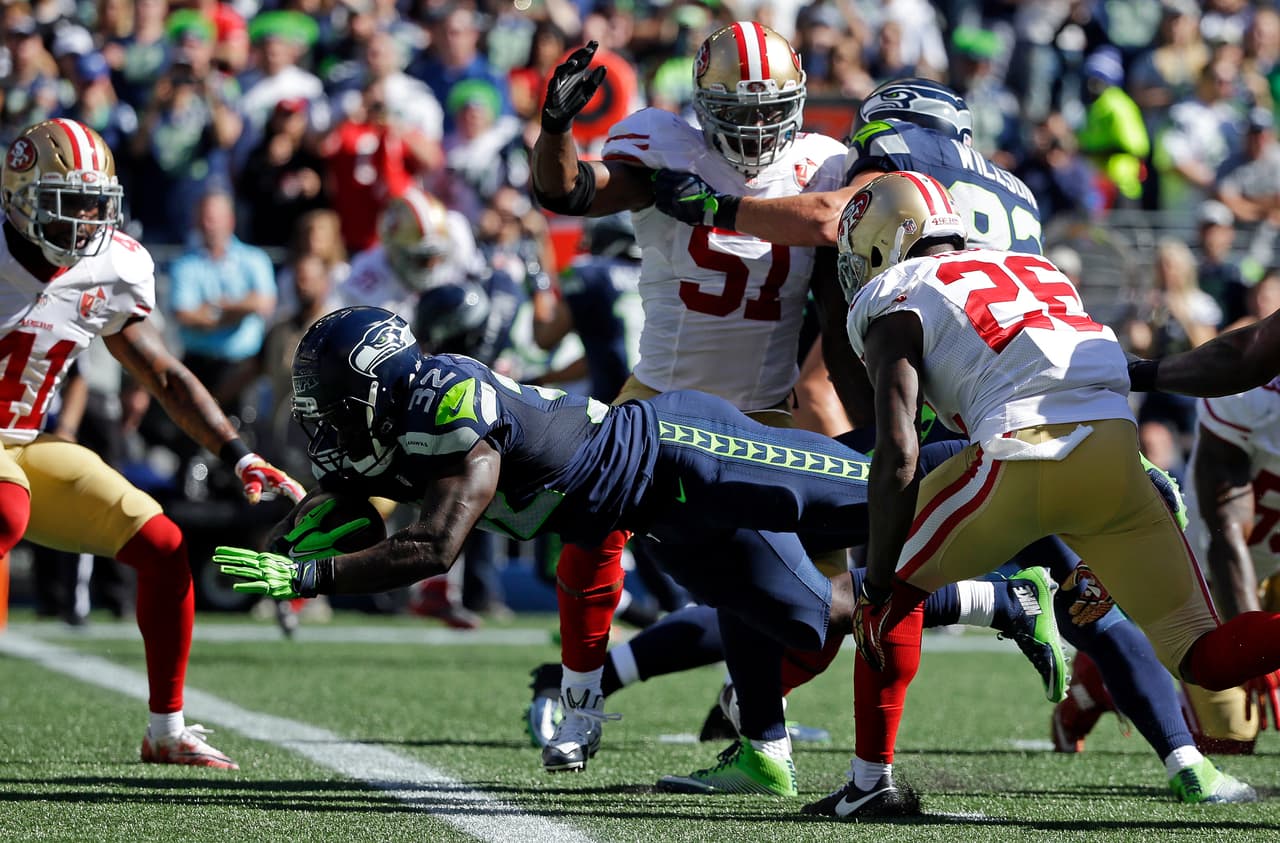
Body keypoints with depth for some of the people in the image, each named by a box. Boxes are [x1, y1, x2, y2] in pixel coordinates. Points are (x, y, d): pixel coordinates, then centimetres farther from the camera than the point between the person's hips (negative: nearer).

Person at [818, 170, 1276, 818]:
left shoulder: (894, 308, 13)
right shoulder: (1036, 271, 33)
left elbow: (897, 456, 1)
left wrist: (876, 584, 5)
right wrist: (1102, 555, 38)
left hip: (1025, 456, -5)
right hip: (1118, 458, 5)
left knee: (896, 590, 19)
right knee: (1204, 657, 8)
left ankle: (872, 780, 16)